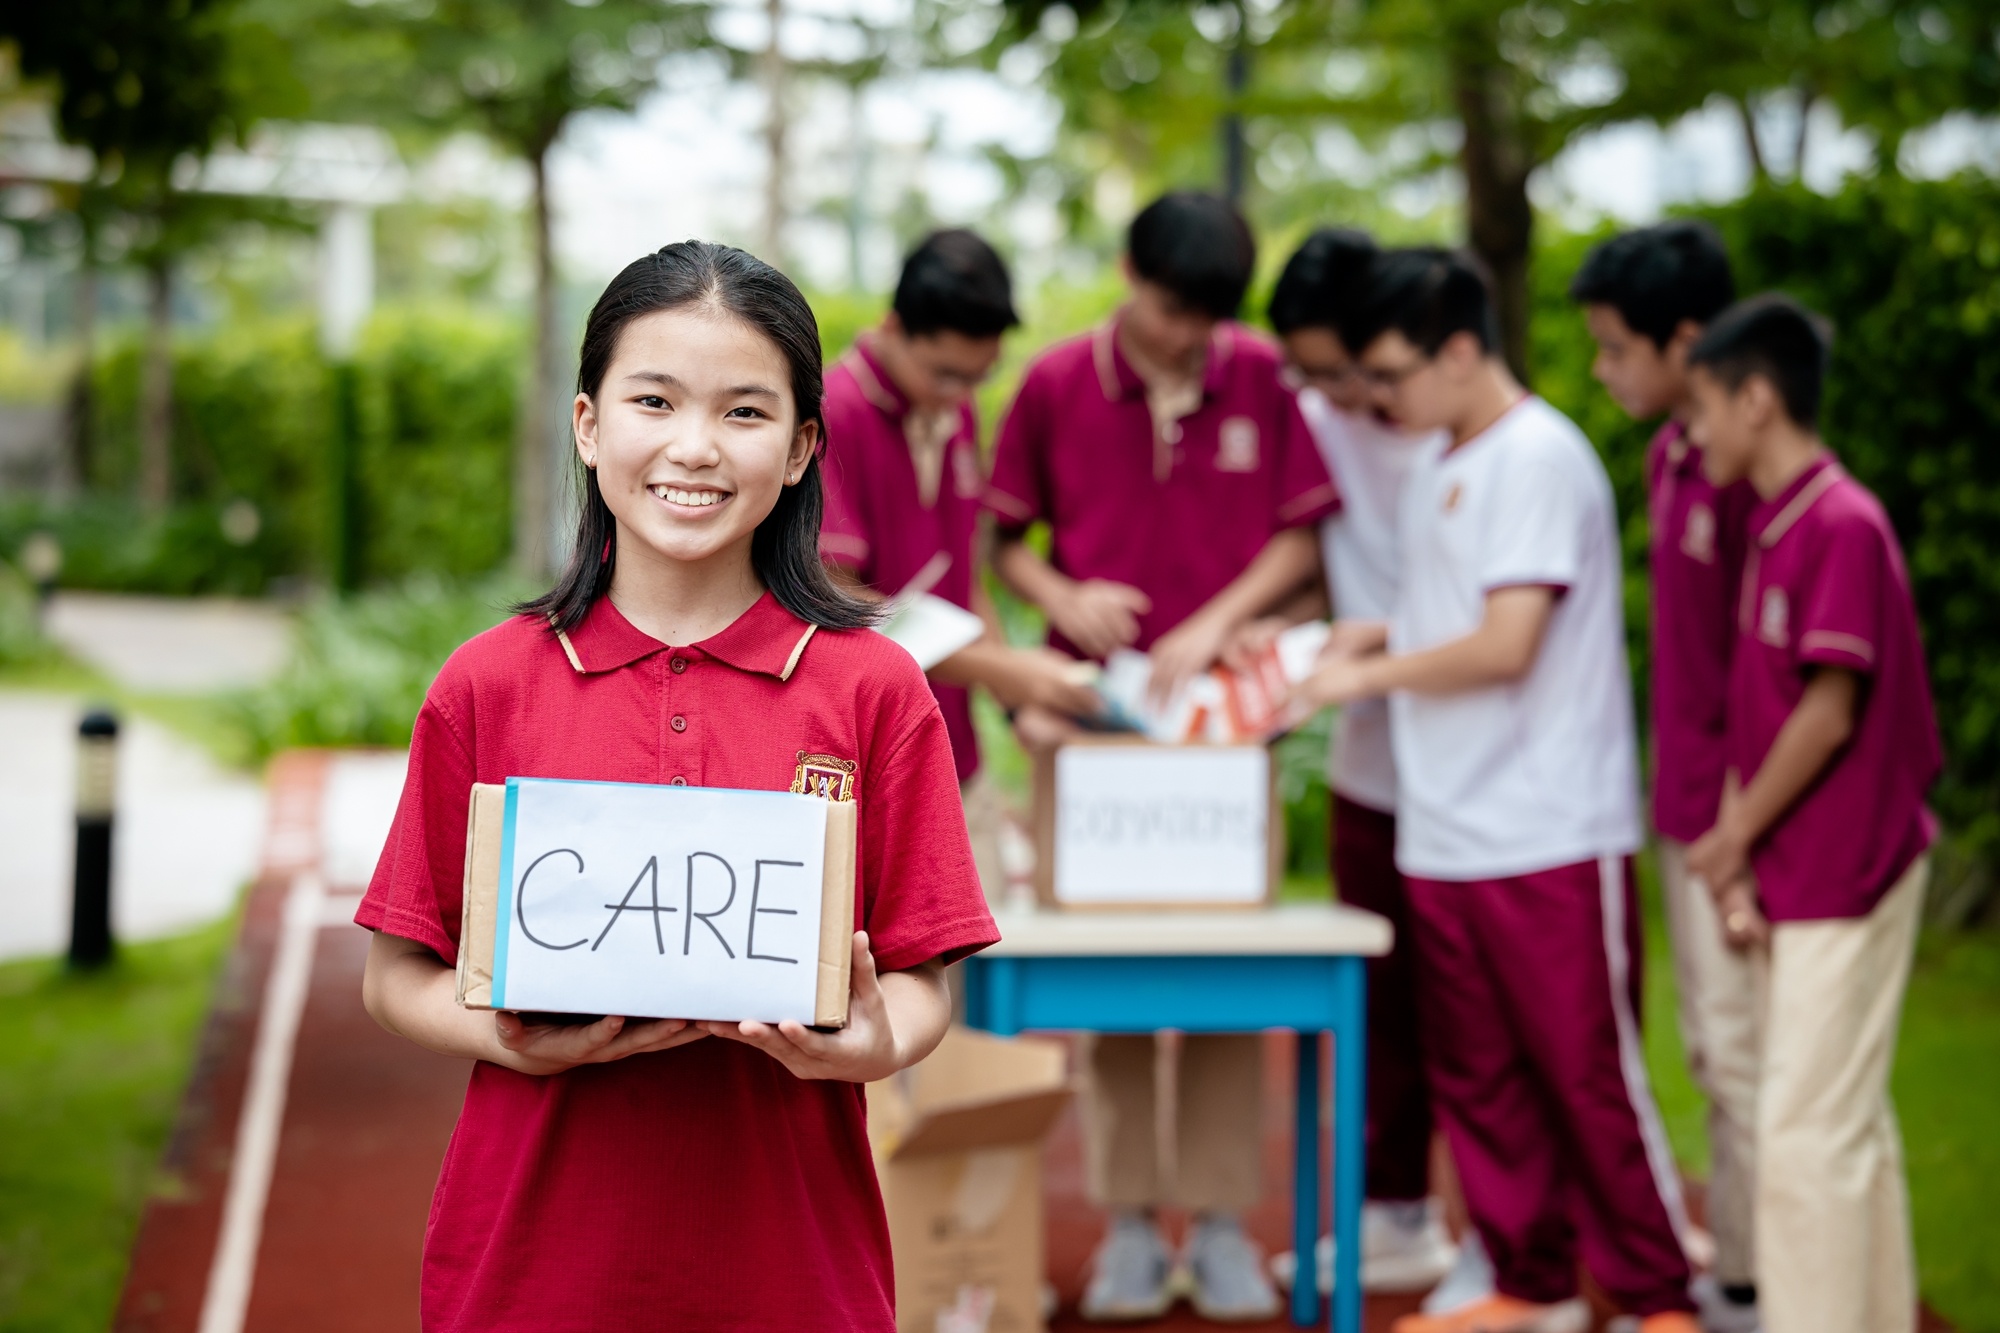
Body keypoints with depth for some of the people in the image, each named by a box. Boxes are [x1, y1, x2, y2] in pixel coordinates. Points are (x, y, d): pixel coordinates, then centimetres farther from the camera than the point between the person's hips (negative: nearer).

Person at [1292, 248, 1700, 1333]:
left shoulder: (1539, 458, -12)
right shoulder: (1440, 468, 15)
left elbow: (1506, 644, -18)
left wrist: (1368, 675, -8)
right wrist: (1373, 635, 6)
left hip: (1549, 838, -8)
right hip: (1444, 831, 8)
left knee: (1589, 1076, 0)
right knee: (1478, 1080, 12)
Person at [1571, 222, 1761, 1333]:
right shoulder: (1669, 454, 10)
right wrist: (1678, 788, 17)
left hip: (1738, 812, -9)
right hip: (1689, 805, 9)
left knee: (1744, 1052, -1)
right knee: (1714, 1050, 16)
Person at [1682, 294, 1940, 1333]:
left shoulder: (1843, 525, -17)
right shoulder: (1774, 527, 11)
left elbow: (1829, 714, -18)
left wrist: (1736, 835, -7)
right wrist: (1739, 870, 4)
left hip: (1843, 881, -9)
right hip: (1805, 881, 9)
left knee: (1805, 1133, -6)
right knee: (1851, 1126, 15)